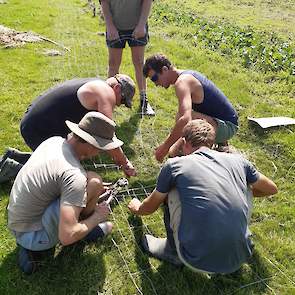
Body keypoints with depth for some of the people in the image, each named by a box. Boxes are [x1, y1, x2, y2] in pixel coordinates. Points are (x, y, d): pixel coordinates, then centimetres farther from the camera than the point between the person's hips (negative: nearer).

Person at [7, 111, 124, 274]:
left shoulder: (55, 140, -4)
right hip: (34, 235, -8)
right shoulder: (74, 176, -30)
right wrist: (97, 216, -14)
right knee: (93, 180, -17)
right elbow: (67, 237, -33)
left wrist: (93, 189, 20)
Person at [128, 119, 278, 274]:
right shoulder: (237, 160, 7)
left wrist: (137, 208, 41)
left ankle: (174, 251, 23)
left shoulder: (174, 165, 1)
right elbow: (271, 189, 25)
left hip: (198, 262, -3)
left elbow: (151, 206, 18)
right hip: (239, 259, 3)